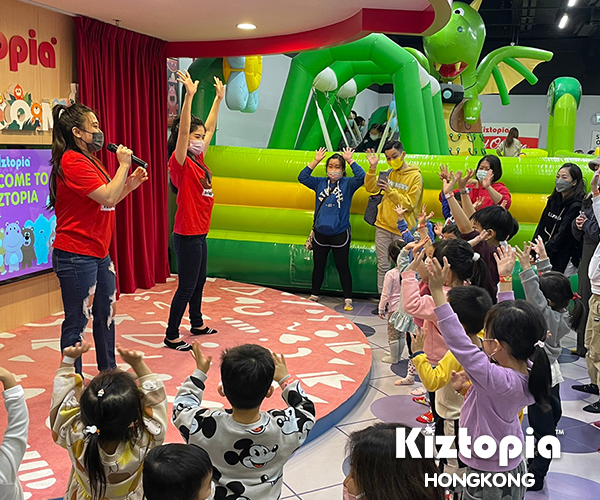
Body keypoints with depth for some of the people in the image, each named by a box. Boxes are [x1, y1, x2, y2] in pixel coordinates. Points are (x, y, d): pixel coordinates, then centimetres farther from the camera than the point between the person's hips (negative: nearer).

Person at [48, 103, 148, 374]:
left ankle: (108, 372, 33)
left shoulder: (89, 160, 15)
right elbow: (108, 198, -22)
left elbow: (106, 202, 18)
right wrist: (123, 165, -12)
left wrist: (130, 184, 6)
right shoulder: (72, 162, -17)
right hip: (76, 256, -10)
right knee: (77, 321, 0)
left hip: (99, 253, 10)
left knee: (106, 314, 18)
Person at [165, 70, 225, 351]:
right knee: (186, 286, -2)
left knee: (199, 281, 20)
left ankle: (197, 324, 35)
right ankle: (171, 336, 9)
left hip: (199, 234, 9)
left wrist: (219, 98, 21)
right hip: (187, 235, -9)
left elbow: (209, 127, 18)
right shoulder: (180, 163, -14)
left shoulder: (199, 161, 8)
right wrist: (189, 96, -37)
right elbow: (183, 131, -29)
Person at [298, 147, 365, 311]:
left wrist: (350, 160, -17)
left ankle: (348, 299, 11)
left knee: (342, 267, 3)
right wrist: (316, 161, -5)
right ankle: (314, 295, 29)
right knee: (318, 266, 15)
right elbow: (302, 177, 0)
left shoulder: (348, 184, -2)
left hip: (340, 234, -3)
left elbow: (361, 177, -18)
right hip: (320, 233, 3)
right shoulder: (320, 182, 6)